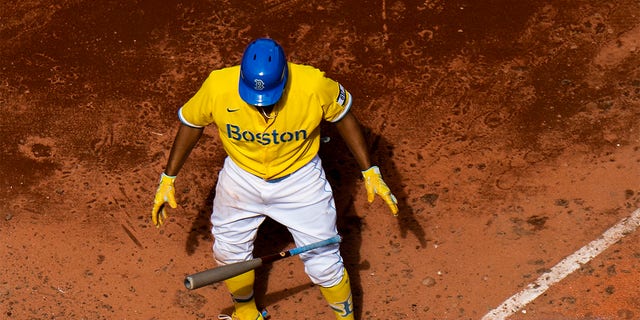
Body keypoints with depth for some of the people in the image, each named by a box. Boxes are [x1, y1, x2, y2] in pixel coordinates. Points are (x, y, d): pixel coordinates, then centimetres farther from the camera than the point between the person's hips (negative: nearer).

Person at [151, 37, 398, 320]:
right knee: (229, 252, 19)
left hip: (300, 179, -2)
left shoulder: (314, 85, -31)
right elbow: (191, 122, -8)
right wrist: (168, 178, -6)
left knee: (324, 263, 3)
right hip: (241, 178, 2)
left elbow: (343, 116, -10)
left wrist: (370, 172, -8)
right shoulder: (218, 87, -29)